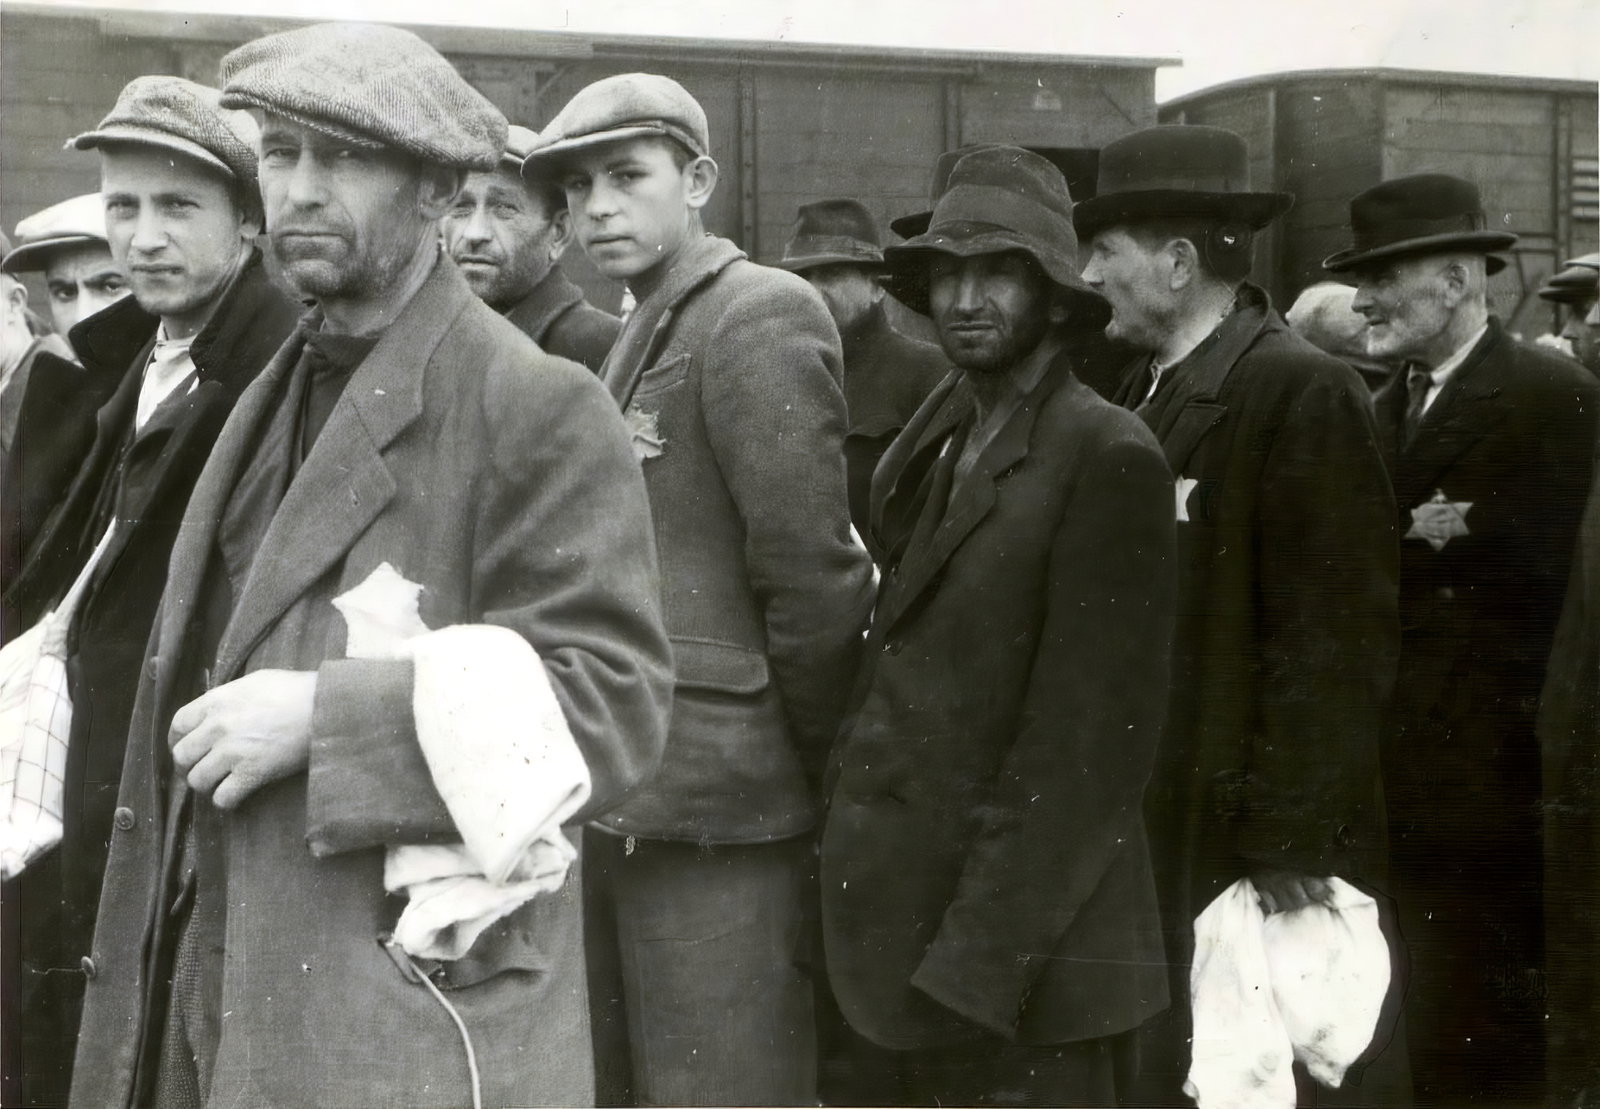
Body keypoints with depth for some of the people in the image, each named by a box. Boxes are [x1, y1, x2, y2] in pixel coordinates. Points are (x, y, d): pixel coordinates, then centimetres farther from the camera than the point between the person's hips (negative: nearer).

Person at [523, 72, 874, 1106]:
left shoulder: (762, 313, -11)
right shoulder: (638, 334, 17)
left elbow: (810, 574, -15)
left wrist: (815, 772, -6)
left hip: (713, 809, -9)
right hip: (622, 801, 9)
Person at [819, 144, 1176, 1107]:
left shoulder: (1107, 459, -12)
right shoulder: (936, 442, 10)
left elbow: (1088, 745, -16)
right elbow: (907, 655, 9)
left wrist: (980, 956, -18)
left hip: (1026, 962, -7)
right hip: (909, 928, 7)